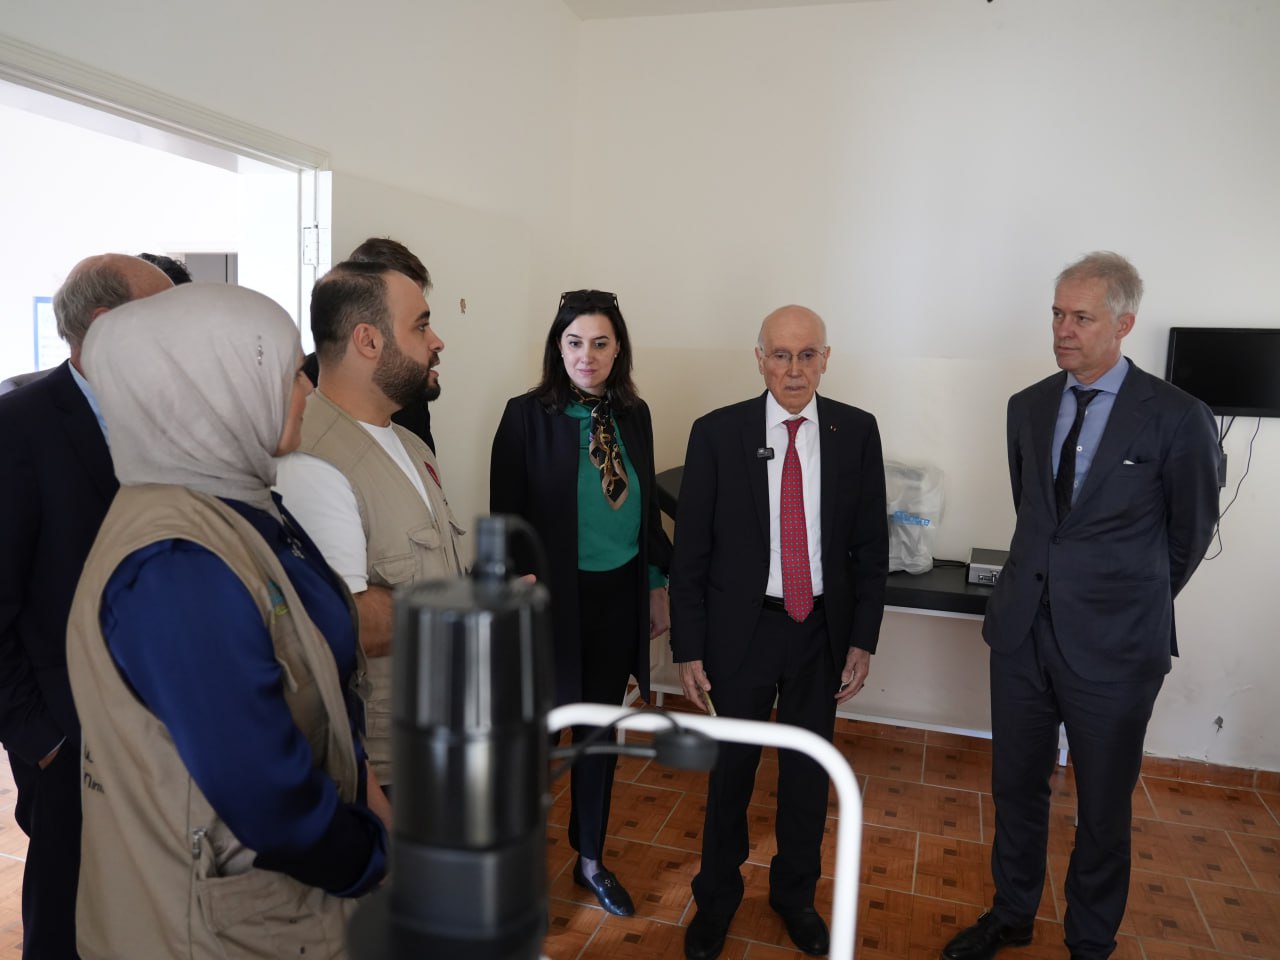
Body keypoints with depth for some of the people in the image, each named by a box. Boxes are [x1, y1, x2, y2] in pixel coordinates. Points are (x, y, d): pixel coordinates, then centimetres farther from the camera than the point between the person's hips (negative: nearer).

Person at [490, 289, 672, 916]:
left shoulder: (633, 415, 3)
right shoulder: (527, 415, -11)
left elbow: (645, 505, 10)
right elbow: (507, 517, -10)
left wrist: (658, 586, 12)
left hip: (620, 595, 4)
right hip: (554, 596, -4)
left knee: (600, 728, 17)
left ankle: (591, 858, 36)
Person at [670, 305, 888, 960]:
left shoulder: (857, 432, -3)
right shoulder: (717, 433, -9)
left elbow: (871, 543, 2)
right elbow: (690, 549, -6)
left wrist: (863, 638, 0)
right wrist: (689, 648, -6)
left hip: (822, 630, 2)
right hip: (740, 629, -2)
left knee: (808, 770, 17)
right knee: (730, 768, 13)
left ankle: (795, 892, 42)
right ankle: (716, 898, 37)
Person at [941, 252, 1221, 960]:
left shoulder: (1177, 419, -11)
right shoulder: (1028, 406, 4)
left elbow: (1191, 532, 2)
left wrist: (1135, 601, 12)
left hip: (1113, 643, -4)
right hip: (1023, 627, 5)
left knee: (1103, 806, 13)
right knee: (1016, 785, 17)